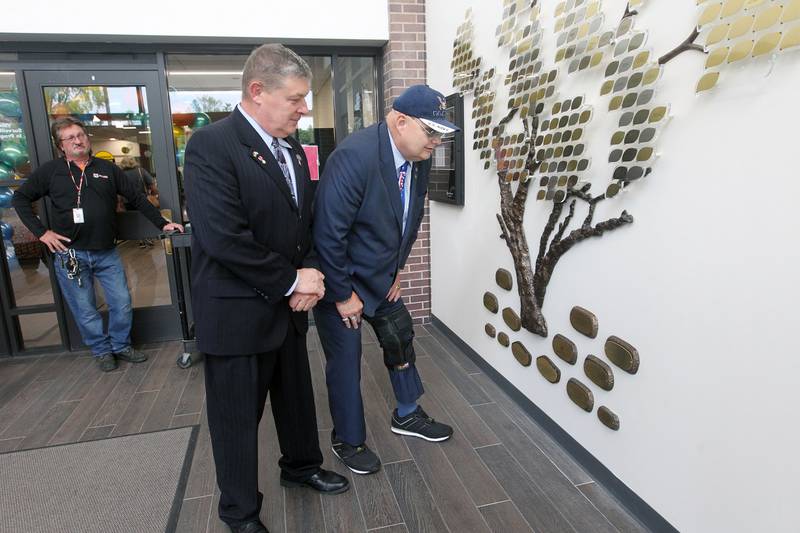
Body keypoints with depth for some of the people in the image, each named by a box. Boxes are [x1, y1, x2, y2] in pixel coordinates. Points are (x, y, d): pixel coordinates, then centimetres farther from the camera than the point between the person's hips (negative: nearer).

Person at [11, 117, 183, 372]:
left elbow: (137, 198, 8)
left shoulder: (107, 168, 6)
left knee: (122, 303, 5)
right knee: (85, 310, 7)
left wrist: (162, 223, 2)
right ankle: (101, 351, 25)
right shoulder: (51, 170, 1)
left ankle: (120, 346, 25)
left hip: (107, 252, 2)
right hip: (70, 254, -1)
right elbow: (20, 198, 7)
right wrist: (41, 232, -4)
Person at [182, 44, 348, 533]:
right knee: (238, 416, 12)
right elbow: (223, 237, -26)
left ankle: (301, 466, 49)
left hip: (288, 307, 7)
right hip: (237, 313, -7)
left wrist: (309, 275, -6)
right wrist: (292, 281, -17)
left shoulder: (292, 149, 7)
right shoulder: (211, 145, -17)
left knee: (297, 396, 23)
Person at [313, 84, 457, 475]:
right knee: (345, 361, 5)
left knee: (401, 339, 18)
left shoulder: (419, 158, -6)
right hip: (338, 278, -7)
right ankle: (348, 440, 29)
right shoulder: (355, 156, -30)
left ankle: (407, 415, 41)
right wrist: (343, 295, -20)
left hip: (381, 276, 8)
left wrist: (397, 269, 7)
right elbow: (328, 233, -28)